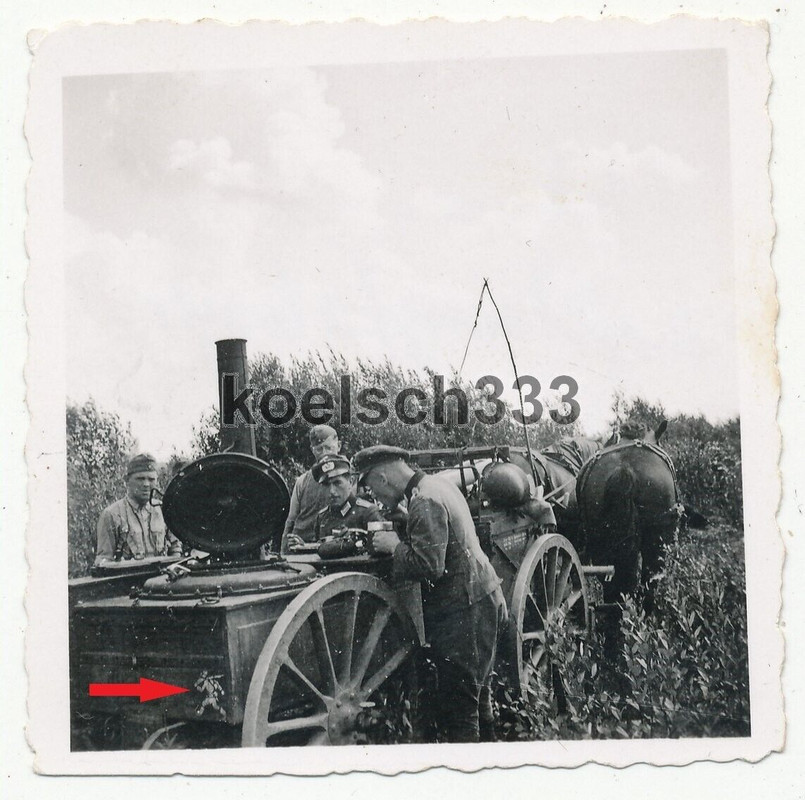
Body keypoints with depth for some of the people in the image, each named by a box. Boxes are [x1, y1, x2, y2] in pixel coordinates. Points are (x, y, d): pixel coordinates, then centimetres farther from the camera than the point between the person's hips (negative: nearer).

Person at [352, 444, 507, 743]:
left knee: (456, 710, -4)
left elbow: (429, 566, -26)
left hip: (461, 613, -10)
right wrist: (397, 536, 6)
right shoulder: (438, 484, 11)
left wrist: (394, 545, -11)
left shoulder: (424, 502, -19)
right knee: (476, 699, 21)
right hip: (482, 598, 10)